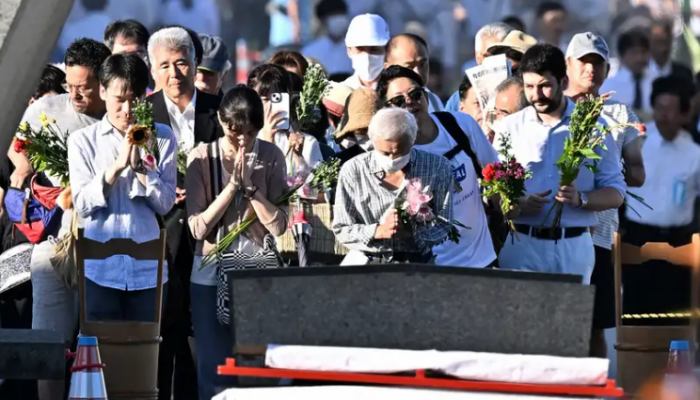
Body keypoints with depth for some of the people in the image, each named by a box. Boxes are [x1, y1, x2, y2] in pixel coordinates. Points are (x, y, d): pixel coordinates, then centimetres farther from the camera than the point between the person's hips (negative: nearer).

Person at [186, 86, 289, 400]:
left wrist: (249, 185, -14)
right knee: (215, 370, 1)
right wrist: (233, 186, -15)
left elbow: (278, 225, -6)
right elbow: (198, 227, -9)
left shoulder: (271, 157, 0)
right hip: (212, 274, 0)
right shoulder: (203, 156, -3)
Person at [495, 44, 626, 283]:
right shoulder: (511, 127, 6)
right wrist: (519, 205, -14)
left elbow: (615, 192, 5)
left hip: (574, 246, 0)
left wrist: (580, 199, -15)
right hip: (521, 244, 0)